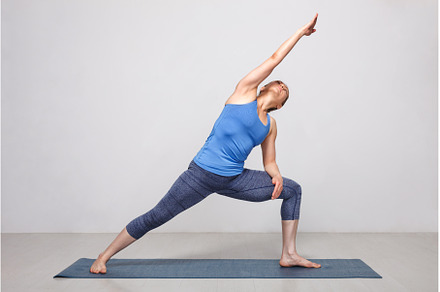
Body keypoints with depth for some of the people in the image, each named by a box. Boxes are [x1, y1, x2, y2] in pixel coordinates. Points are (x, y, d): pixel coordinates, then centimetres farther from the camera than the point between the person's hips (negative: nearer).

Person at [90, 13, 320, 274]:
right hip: (202, 173, -5)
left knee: (293, 190, 5)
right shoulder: (245, 90, 2)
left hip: (235, 179, 6)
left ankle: (289, 255, 9)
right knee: (155, 217, -2)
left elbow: (269, 162, 16)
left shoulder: (271, 125, 14)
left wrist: (276, 176, -7)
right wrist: (301, 31, 14)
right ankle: (104, 256, 19)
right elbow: (275, 58, 3)